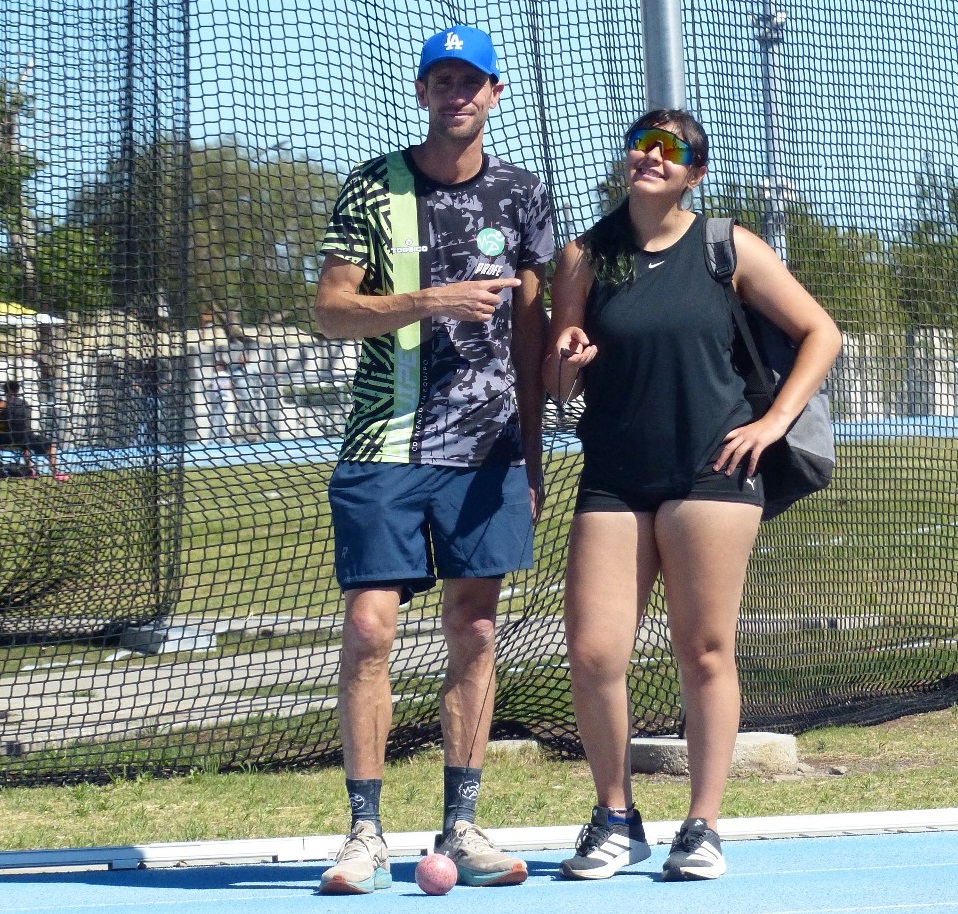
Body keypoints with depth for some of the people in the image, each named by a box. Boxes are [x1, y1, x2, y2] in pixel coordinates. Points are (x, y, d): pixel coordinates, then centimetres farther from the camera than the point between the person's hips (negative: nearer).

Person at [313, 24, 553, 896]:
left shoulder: (520, 194, 9)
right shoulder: (372, 188, 1)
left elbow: (530, 328, 12)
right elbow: (331, 309, -2)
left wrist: (532, 452, 9)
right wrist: (434, 302, -16)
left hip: (486, 451, 2)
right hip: (385, 447, -2)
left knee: (474, 632, 4)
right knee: (369, 627, -7)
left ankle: (461, 827, 12)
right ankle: (366, 836, -1)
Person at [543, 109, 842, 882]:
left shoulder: (730, 250, 3)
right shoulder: (585, 258, 6)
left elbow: (820, 333, 7)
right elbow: (558, 385, 8)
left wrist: (774, 421, -3)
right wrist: (567, 365, -15)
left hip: (711, 472, -2)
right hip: (613, 480, 2)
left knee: (705, 653, -1)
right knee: (593, 657, -6)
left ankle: (703, 829, 8)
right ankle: (616, 820, 12)